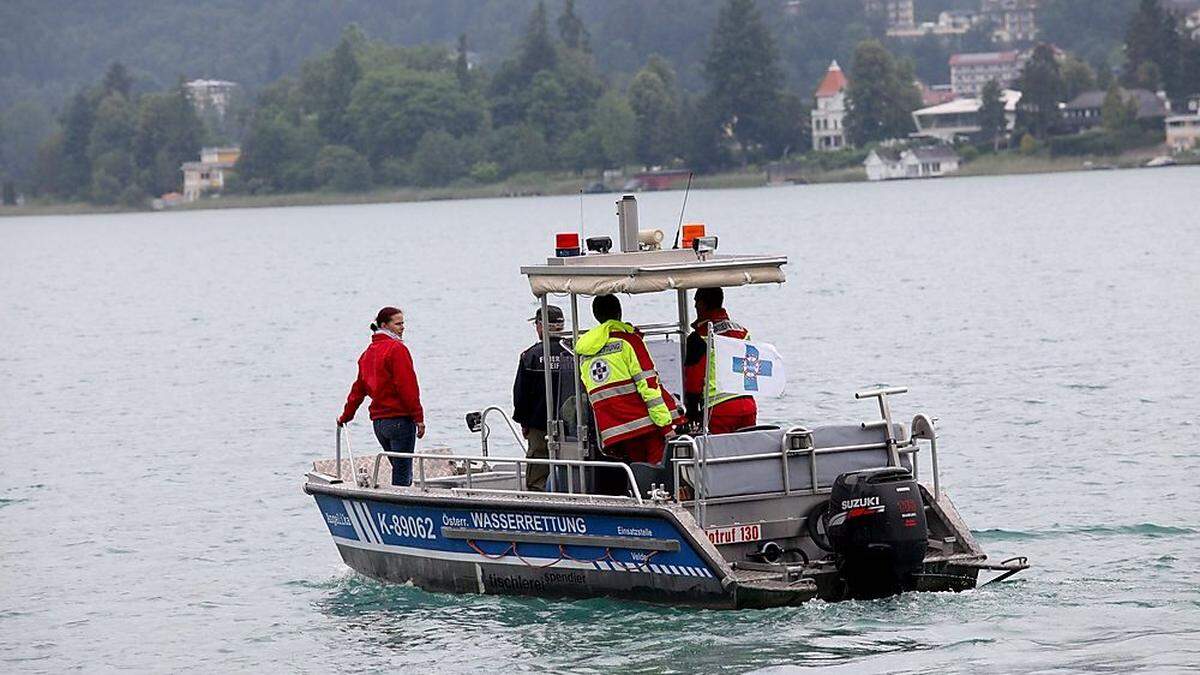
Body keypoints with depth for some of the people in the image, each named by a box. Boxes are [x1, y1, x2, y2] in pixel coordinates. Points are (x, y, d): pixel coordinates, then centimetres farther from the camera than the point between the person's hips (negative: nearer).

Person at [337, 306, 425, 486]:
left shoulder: (369, 352, 15)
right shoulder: (397, 348, -10)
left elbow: (358, 388, 22)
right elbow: (407, 386, -16)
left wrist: (346, 416, 33)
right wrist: (418, 417, -14)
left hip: (378, 421, 8)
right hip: (400, 419, -8)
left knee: (400, 470, 15)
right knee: (403, 477, -6)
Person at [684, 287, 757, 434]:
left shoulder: (699, 338, -8)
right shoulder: (742, 332, 13)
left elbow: (693, 378, -7)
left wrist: (692, 410, 1)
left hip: (720, 408, -6)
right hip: (747, 405, 6)